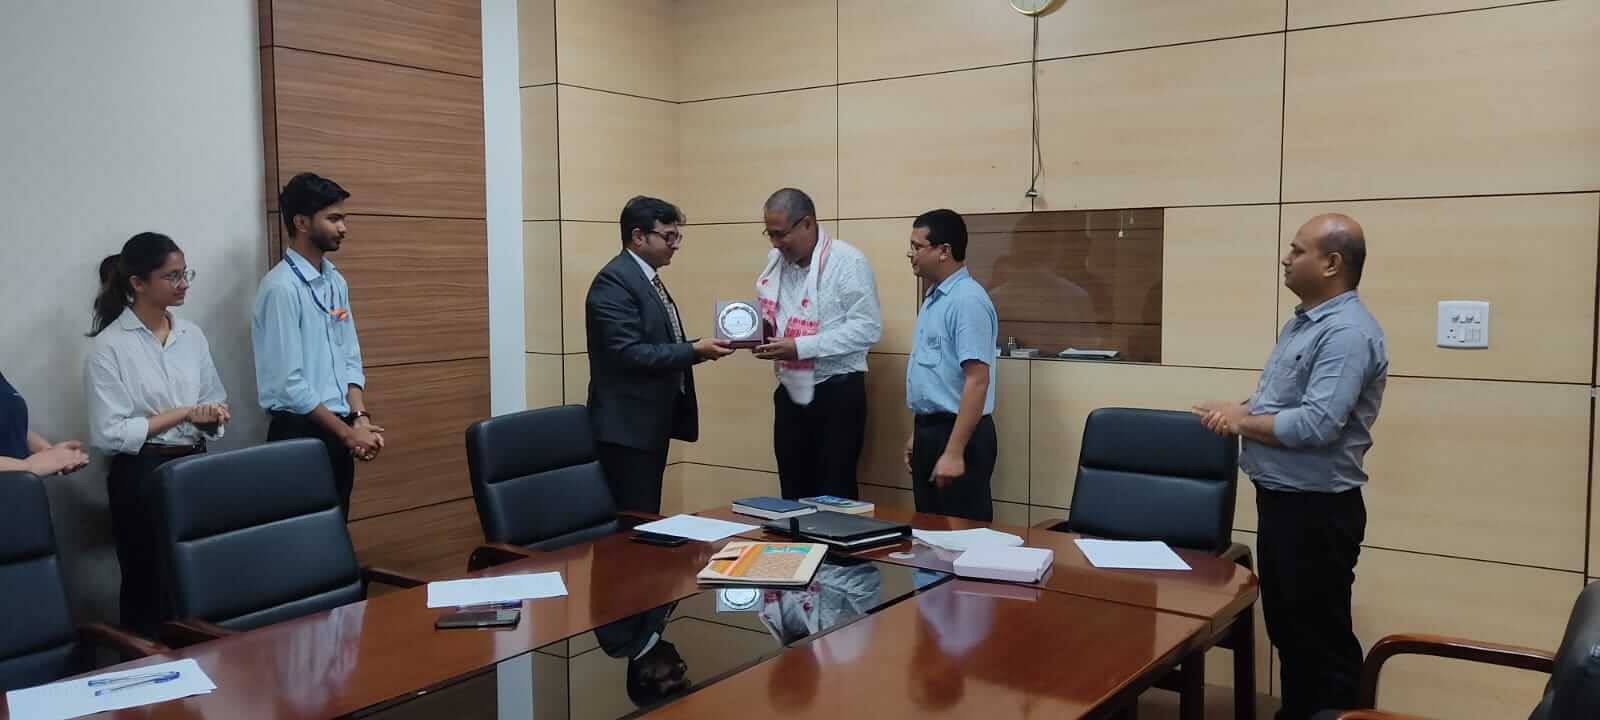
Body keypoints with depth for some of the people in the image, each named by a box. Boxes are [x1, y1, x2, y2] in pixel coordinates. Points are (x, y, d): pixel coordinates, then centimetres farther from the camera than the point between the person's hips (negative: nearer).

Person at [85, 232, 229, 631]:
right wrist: (183, 414, -16)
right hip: (141, 477, -5)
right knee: (147, 587, 7)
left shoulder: (192, 335, 7)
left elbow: (214, 404, 13)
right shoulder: (110, 346, -10)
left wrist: (212, 416, -10)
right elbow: (110, 433, -15)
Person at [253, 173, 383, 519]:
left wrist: (360, 418, -4)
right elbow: (289, 383, -18)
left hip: (338, 430, 7)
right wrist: (347, 432, -13)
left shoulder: (336, 282, 9)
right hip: (301, 431, -7)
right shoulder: (281, 287, -15)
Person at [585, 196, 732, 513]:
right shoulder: (614, 281, -15)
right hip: (627, 427, -10)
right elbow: (628, 353, -23)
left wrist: (700, 348, 2)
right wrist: (694, 351, -21)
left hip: (652, 424, 10)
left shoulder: (648, 279, 15)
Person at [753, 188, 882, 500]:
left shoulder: (847, 261, -13)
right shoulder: (775, 260, 7)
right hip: (790, 392, 6)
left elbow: (867, 328, -18)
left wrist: (800, 347, -23)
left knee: (834, 497, 2)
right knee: (793, 494, 14)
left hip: (837, 393, -6)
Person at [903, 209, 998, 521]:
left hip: (957, 433, -9)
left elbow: (977, 381, -23)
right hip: (929, 429, 10)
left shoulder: (967, 300, -18)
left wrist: (954, 452, -26)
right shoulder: (934, 298, 12)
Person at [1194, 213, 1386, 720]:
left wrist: (1241, 421, -15)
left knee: (1321, 637, 3)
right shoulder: (1305, 320, 13)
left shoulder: (1348, 333, -20)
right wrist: (1239, 410, -2)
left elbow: (1316, 425, -28)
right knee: (1286, 627, 20)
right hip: (1279, 500, 10)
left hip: (1317, 510, -10)